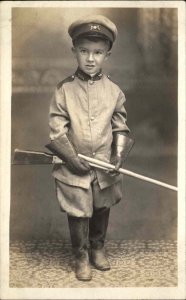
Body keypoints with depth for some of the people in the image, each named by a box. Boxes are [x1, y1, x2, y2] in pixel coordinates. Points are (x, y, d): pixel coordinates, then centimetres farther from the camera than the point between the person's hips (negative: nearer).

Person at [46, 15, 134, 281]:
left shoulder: (114, 91, -2)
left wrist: (119, 156, -8)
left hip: (106, 167, 3)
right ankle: (81, 257, 26)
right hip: (74, 168, -2)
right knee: (78, 214, 6)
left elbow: (121, 128, 4)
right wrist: (72, 158, -15)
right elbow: (56, 130, -9)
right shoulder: (64, 89, -9)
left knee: (102, 211, 18)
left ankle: (98, 248, 40)